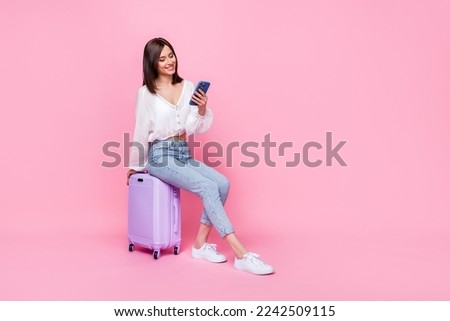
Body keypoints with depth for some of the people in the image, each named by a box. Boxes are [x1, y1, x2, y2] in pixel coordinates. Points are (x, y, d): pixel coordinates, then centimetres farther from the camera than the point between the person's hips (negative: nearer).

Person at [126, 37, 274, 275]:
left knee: (222, 183, -20)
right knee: (208, 187, -26)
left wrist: (202, 109, -14)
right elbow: (141, 132, 1)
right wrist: (135, 166, 10)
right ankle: (241, 255, -27)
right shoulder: (146, 93, -5)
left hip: (184, 154, 6)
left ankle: (200, 245, -7)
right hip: (160, 156, -5)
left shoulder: (188, 87, 7)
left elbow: (197, 128, 5)